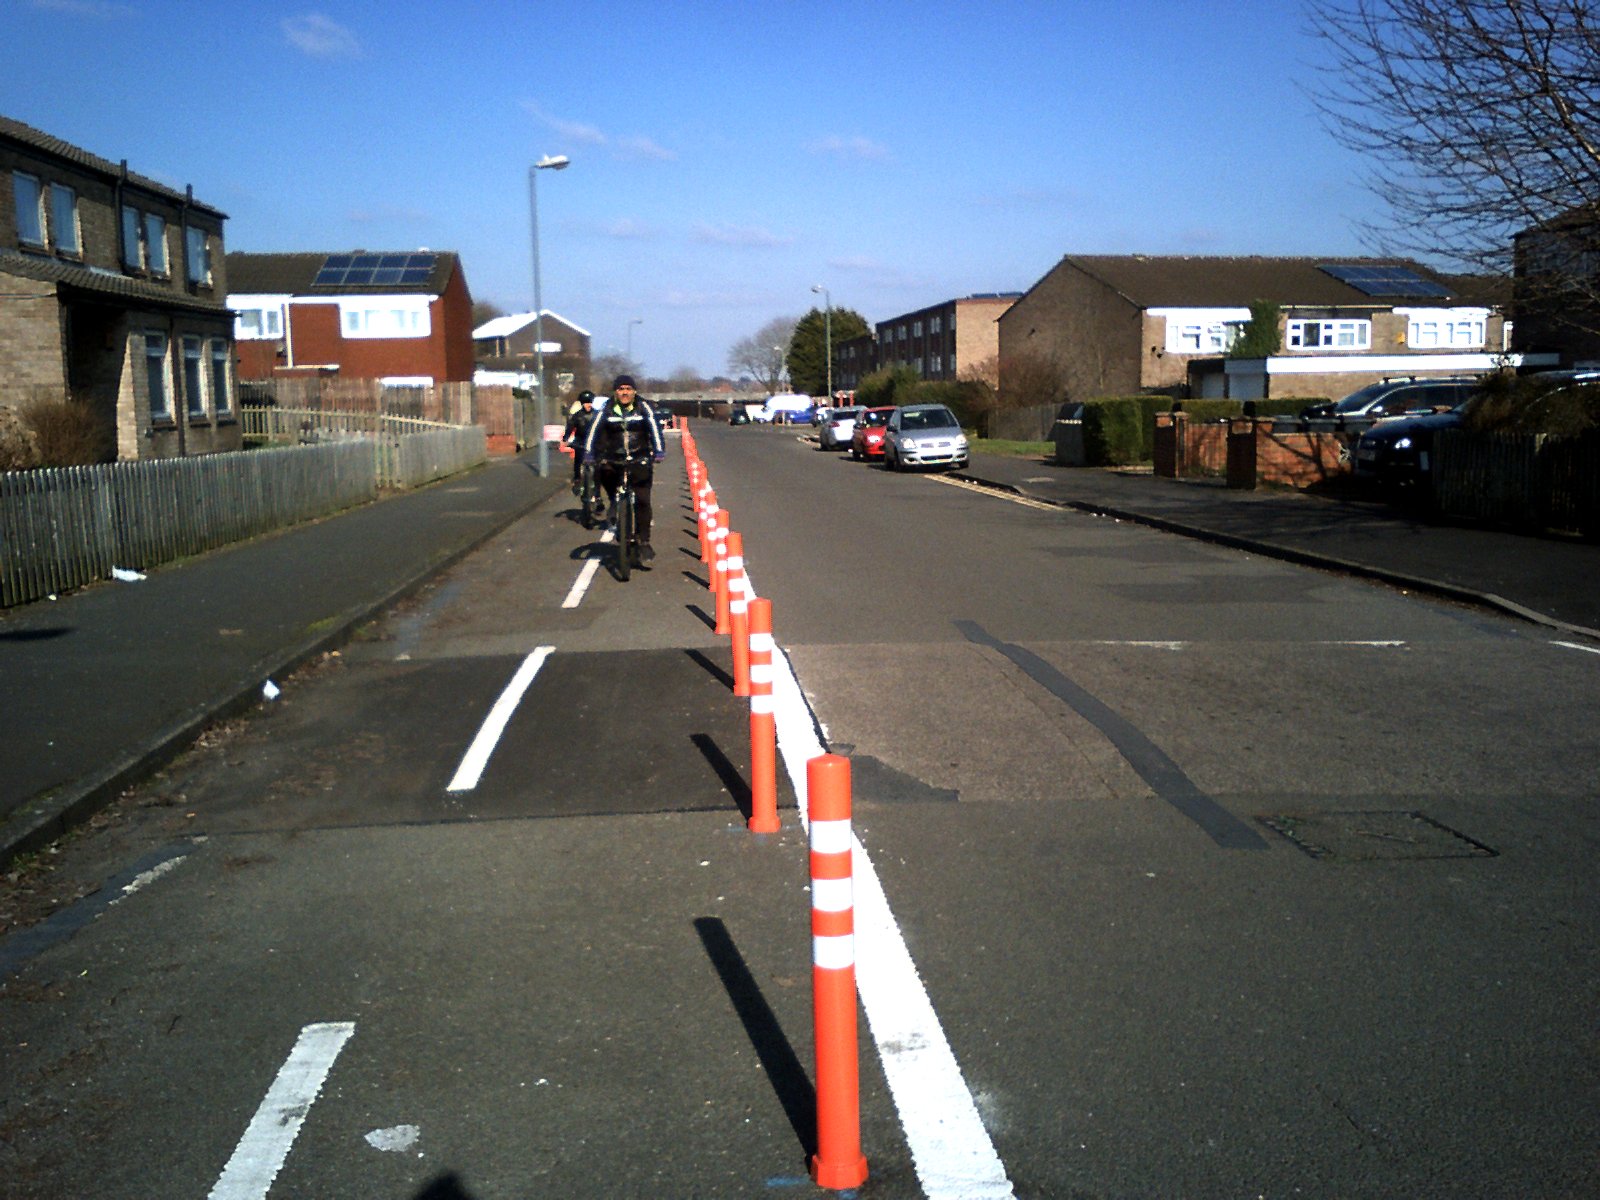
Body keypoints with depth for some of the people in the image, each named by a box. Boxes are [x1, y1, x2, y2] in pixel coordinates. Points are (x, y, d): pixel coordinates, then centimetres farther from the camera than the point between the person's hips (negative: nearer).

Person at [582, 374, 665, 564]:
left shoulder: (644, 407, -3)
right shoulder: (607, 409, -1)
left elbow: (655, 429, -12)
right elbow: (594, 430, -7)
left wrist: (659, 452, -25)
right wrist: (589, 454, -18)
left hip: (639, 460, -3)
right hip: (613, 458, 3)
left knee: (643, 500, -10)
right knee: (602, 470, -23)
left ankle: (644, 543, -4)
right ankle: (613, 502, 8)